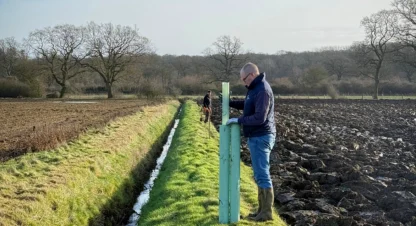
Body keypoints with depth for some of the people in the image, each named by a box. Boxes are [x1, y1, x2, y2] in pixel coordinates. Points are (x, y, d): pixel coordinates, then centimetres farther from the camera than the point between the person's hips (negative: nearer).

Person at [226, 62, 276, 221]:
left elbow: (259, 118, -25)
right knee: (259, 174, 13)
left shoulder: (262, 90, -20)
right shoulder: (255, 88, 13)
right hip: (256, 137, 11)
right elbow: (247, 105, 26)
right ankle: (262, 209, 20)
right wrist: (229, 103, 14)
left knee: (262, 174, -6)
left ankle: (266, 212, 1)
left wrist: (238, 120, -18)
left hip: (261, 138, -11)